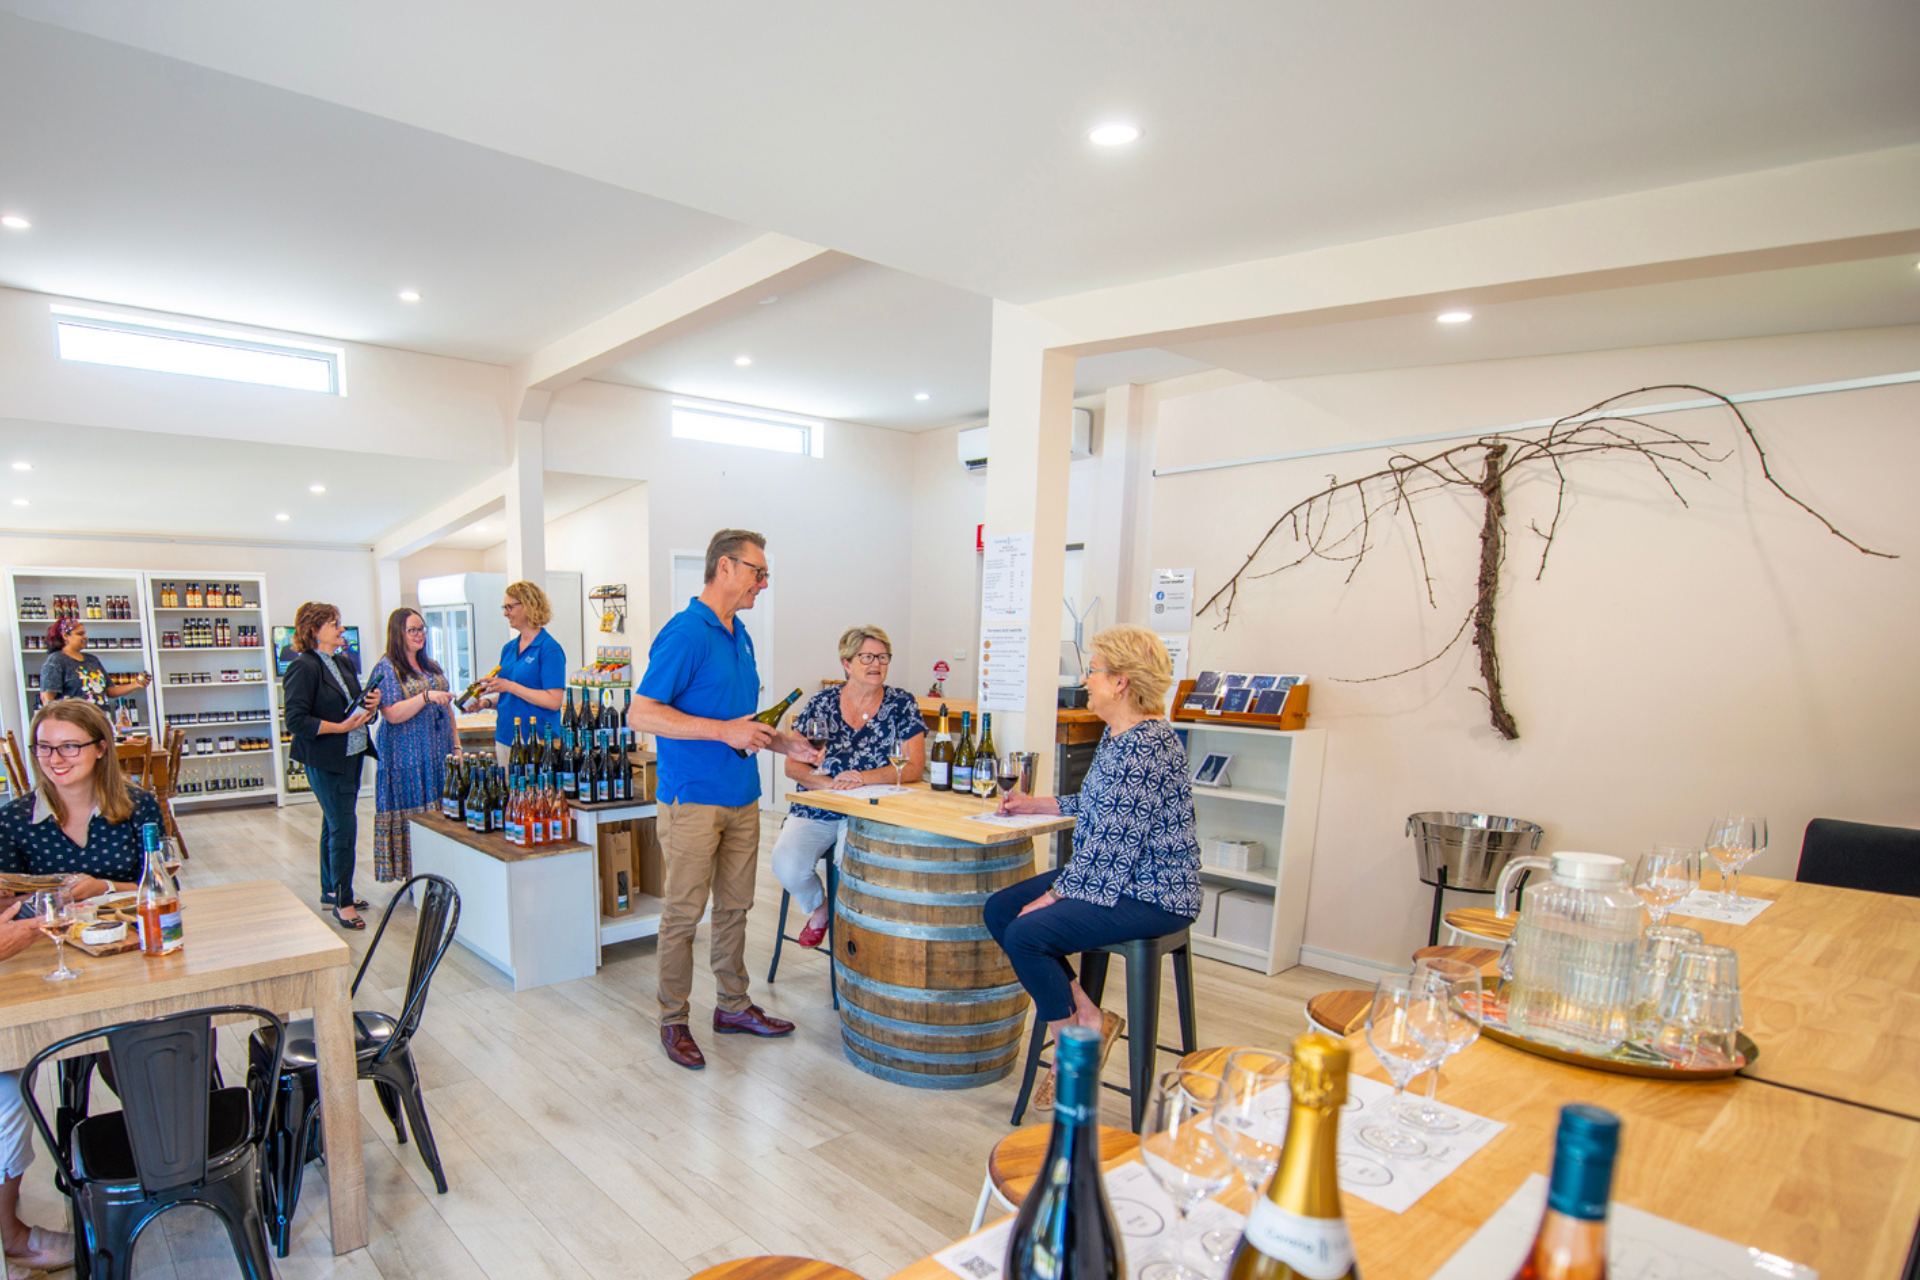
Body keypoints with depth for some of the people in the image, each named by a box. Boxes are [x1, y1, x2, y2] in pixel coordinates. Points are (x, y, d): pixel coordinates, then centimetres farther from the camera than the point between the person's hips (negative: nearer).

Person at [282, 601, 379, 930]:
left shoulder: (344, 664, 12)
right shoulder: (304, 667, -12)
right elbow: (296, 720, -18)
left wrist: (369, 706, 0)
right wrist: (339, 727, -22)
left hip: (351, 756, 8)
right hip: (325, 761, -8)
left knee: (334, 824, 17)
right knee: (343, 828, -7)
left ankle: (330, 891, 29)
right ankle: (342, 902, 3)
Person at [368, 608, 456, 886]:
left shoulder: (431, 667, 15)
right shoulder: (386, 669, -6)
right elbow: (393, 714, -16)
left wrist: (456, 744, 15)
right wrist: (426, 696, -27)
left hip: (438, 753, 6)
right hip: (407, 756, -6)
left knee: (442, 812, 5)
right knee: (414, 813, -3)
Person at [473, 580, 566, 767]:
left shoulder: (550, 649, -11)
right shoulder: (508, 648, 12)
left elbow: (554, 701, -19)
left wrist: (509, 686, -19)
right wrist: (488, 702, 2)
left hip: (536, 742, -7)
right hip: (505, 738, 7)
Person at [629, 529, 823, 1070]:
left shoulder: (740, 635, 13)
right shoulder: (684, 632, -14)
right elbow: (641, 714, -19)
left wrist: (781, 741, 8)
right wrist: (723, 731, -23)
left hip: (741, 797, 8)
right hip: (692, 798, -8)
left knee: (735, 907, 16)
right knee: (683, 914, 4)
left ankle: (733, 1005, 29)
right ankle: (673, 1021, 19)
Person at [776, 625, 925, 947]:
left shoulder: (901, 704, 2)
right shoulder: (821, 703, 5)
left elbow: (914, 767, -6)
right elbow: (792, 765, 3)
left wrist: (862, 778, -19)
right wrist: (829, 783, -15)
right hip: (814, 812, 2)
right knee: (786, 864, -25)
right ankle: (819, 908, 11)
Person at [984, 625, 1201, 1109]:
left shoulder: (1143, 747, -23)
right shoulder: (1118, 734, 10)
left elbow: (1116, 845, -25)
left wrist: (1054, 896, -17)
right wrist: (1038, 804, 19)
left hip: (1151, 896, -11)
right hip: (1113, 877, 11)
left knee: (1026, 933, -21)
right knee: (999, 909, 2)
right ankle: (1090, 1018, 8)